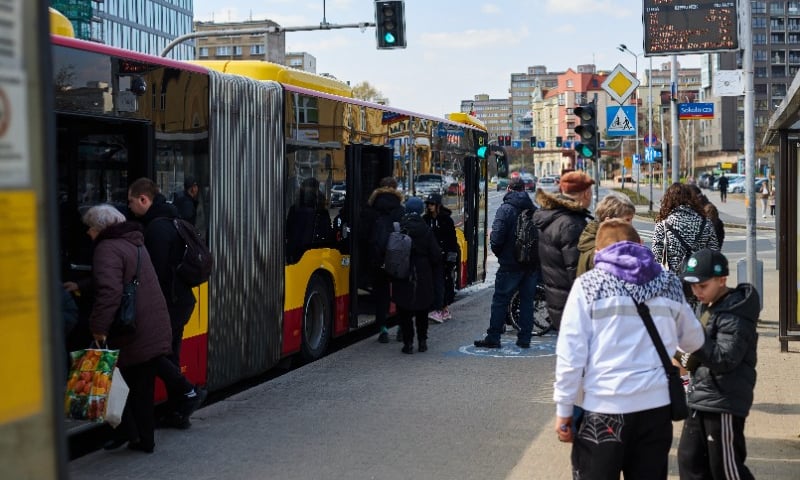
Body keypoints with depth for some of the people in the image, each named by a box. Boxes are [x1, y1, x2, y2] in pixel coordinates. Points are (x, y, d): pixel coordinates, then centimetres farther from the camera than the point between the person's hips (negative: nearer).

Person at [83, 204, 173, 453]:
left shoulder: (108, 249, -13)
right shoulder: (135, 243, 18)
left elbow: (109, 290, -26)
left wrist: (99, 327, -24)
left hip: (133, 334, -9)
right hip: (156, 332, 9)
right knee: (144, 388, 14)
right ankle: (144, 439, 20)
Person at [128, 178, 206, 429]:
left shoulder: (157, 227, -16)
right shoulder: (169, 222, 16)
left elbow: (156, 270, -21)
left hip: (169, 302, -10)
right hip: (181, 299, 10)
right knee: (170, 356, 13)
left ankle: (189, 392, -3)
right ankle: (178, 413, 17)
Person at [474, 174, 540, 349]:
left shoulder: (505, 209, -10)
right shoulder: (534, 210, 6)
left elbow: (497, 237, -16)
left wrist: (497, 251, 2)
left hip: (511, 264, -5)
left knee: (500, 300, 2)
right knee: (527, 300, 11)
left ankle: (493, 338, 3)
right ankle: (524, 339, 13)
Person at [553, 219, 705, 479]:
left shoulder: (588, 285, -3)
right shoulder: (668, 284, 8)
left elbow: (571, 353, -7)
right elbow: (694, 341, 21)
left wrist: (564, 409, -1)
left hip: (604, 407, -3)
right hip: (656, 404, 4)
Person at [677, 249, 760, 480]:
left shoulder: (735, 315, -18)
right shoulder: (711, 307, 11)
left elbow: (725, 358, -26)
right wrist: (690, 360, 9)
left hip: (724, 404, -10)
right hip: (700, 400, 10)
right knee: (689, 460, 15)